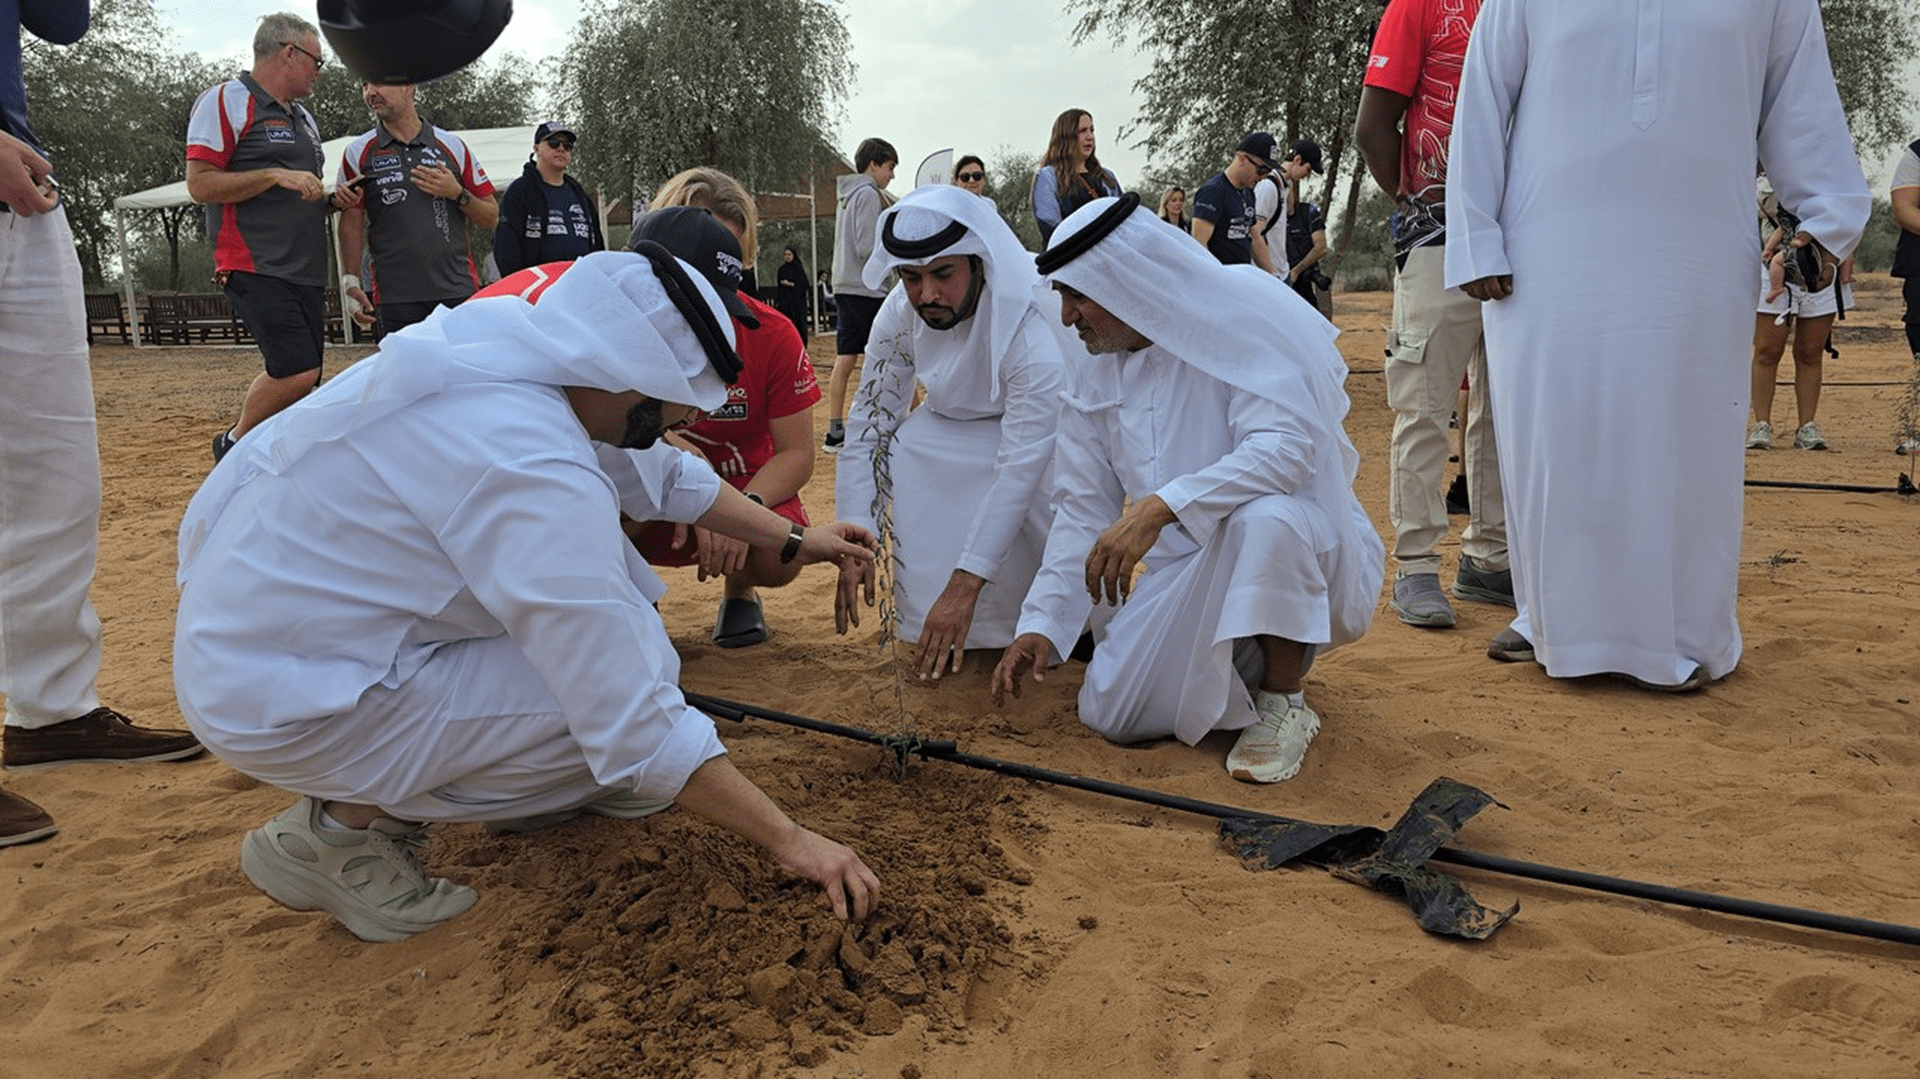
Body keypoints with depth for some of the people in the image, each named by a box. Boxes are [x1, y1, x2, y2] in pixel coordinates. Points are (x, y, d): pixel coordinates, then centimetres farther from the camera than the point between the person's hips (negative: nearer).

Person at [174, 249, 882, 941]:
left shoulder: (514, 344, -5)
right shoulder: (533, 472, -31)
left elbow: (660, 474, 14)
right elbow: (639, 729, -27)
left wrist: (791, 541, 21)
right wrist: (790, 842, -18)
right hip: (276, 702, -9)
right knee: (619, 699, -15)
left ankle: (537, 785, 18)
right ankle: (340, 826, -2)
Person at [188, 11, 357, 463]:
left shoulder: (304, 118, 22)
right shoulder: (227, 101, -3)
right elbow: (200, 184, -11)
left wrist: (333, 201, 10)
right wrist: (275, 175, -16)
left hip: (306, 271, 8)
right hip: (255, 269, -8)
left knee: (302, 383, 4)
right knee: (297, 371, -19)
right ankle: (234, 445, 5)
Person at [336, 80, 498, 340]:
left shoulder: (453, 146, 11)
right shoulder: (358, 153, 10)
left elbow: (491, 219, 12)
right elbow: (351, 225, 10)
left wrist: (457, 194, -5)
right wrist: (351, 280, -1)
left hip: (460, 292, 1)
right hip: (394, 298, 0)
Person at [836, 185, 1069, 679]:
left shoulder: (1033, 327, -37)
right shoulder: (900, 314, -22)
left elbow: (1020, 467, -41)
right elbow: (866, 426, -16)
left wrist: (963, 587, -44)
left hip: (1050, 434, -4)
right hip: (956, 424, 4)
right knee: (895, 454, -25)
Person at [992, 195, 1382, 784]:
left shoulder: (1244, 317, -18)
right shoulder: (1092, 369, 2)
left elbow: (1288, 446, -33)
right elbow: (1084, 508, 5)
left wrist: (1159, 508, -41)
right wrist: (1041, 622, -5)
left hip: (1304, 550, -5)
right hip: (1191, 571, 6)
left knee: (1263, 516, -40)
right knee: (1110, 713, -8)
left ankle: (1282, 704, -15)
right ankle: (1245, 666, 19)